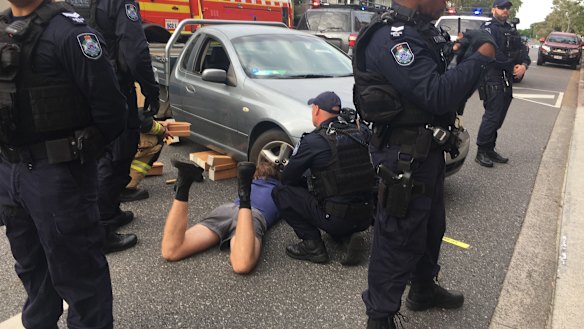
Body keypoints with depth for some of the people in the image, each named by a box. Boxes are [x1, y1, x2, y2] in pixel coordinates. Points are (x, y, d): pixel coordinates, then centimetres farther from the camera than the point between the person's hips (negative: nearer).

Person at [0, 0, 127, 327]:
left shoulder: (67, 30, -14)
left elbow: (110, 106, -18)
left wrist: (80, 151, -4)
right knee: (31, 265, 24)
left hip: (58, 174, -8)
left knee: (75, 270, 5)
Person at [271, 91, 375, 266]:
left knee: (281, 192, 4)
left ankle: (312, 245, 1)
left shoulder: (313, 140, -10)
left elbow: (287, 178, -1)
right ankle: (350, 237, 10)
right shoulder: (359, 133, 6)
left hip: (337, 217, -6)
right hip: (365, 217, 7)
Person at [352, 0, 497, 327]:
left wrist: (464, 54, -3)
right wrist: (482, 55, -19)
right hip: (404, 158, -10)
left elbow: (443, 82, 12)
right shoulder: (391, 38, -21)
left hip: (428, 152, 10)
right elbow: (437, 95, -29)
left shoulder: (420, 31, 10)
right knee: (398, 241, 2)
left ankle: (424, 289, 47)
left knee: (431, 228, 25)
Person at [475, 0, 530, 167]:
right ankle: (481, 153, -2)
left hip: (507, 80, 8)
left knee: (498, 117, 10)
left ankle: (490, 150, 18)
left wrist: (524, 65, -8)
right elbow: (494, 54, -18)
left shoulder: (511, 30, 20)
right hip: (492, 79, -8)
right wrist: (513, 67, -11)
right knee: (492, 116, -10)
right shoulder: (488, 28, -6)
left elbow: (522, 51, 13)